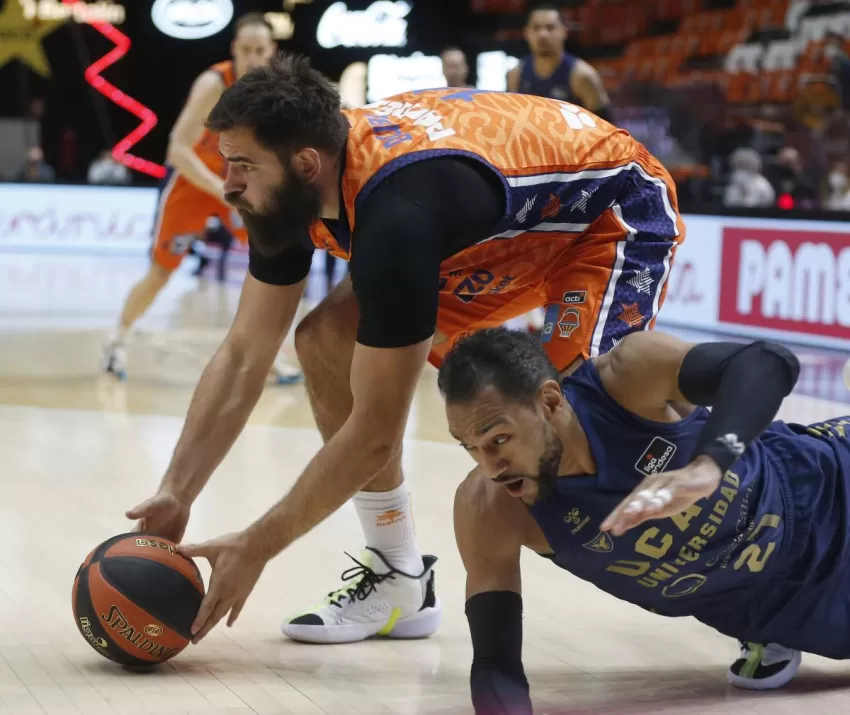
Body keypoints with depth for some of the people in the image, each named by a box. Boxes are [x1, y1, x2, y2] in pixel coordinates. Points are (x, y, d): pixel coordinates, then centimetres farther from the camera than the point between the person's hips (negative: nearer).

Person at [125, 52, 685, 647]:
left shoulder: (395, 217, -39)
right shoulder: (292, 189, -15)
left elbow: (374, 432, -32)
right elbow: (244, 358, -5)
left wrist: (255, 548, -26)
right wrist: (176, 495, -12)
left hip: (615, 211, -8)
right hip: (506, 223, 9)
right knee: (328, 343, -3)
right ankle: (401, 581, 8)